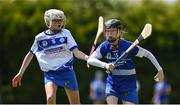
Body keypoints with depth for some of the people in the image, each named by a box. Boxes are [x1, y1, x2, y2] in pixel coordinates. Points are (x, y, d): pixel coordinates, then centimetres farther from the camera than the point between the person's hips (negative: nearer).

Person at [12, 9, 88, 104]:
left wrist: (86, 57, -25)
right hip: (49, 74, -1)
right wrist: (20, 73, 16)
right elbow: (30, 55, 17)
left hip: (66, 72, 1)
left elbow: (76, 52, -4)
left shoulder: (65, 33, 2)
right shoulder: (40, 38, 4)